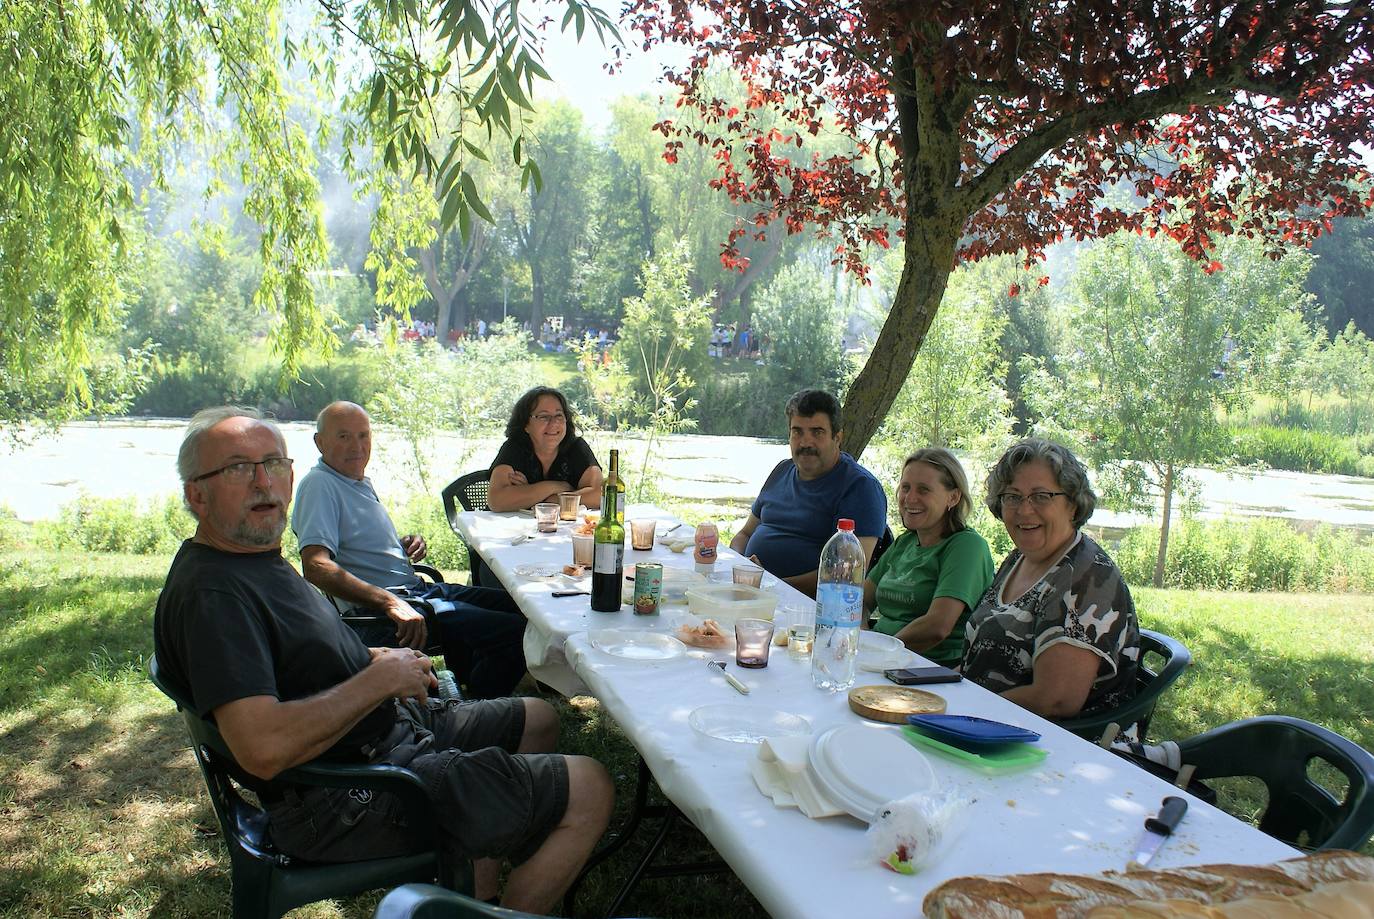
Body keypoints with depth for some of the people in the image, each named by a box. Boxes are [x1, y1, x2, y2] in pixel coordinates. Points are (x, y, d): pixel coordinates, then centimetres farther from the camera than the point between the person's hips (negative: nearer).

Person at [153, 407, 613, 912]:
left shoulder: (257, 558, 8)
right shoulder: (210, 593, -25)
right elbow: (264, 749, -36)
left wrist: (374, 658, 6)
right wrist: (381, 680, -23)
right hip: (345, 803, -11)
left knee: (539, 718, 25)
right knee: (589, 791, -10)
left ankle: (477, 893, 26)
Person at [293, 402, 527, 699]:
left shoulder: (361, 482, 17)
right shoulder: (318, 485, -13)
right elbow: (316, 567, -27)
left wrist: (405, 544, 8)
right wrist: (389, 603, -34)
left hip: (417, 591, 10)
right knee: (517, 632, -20)